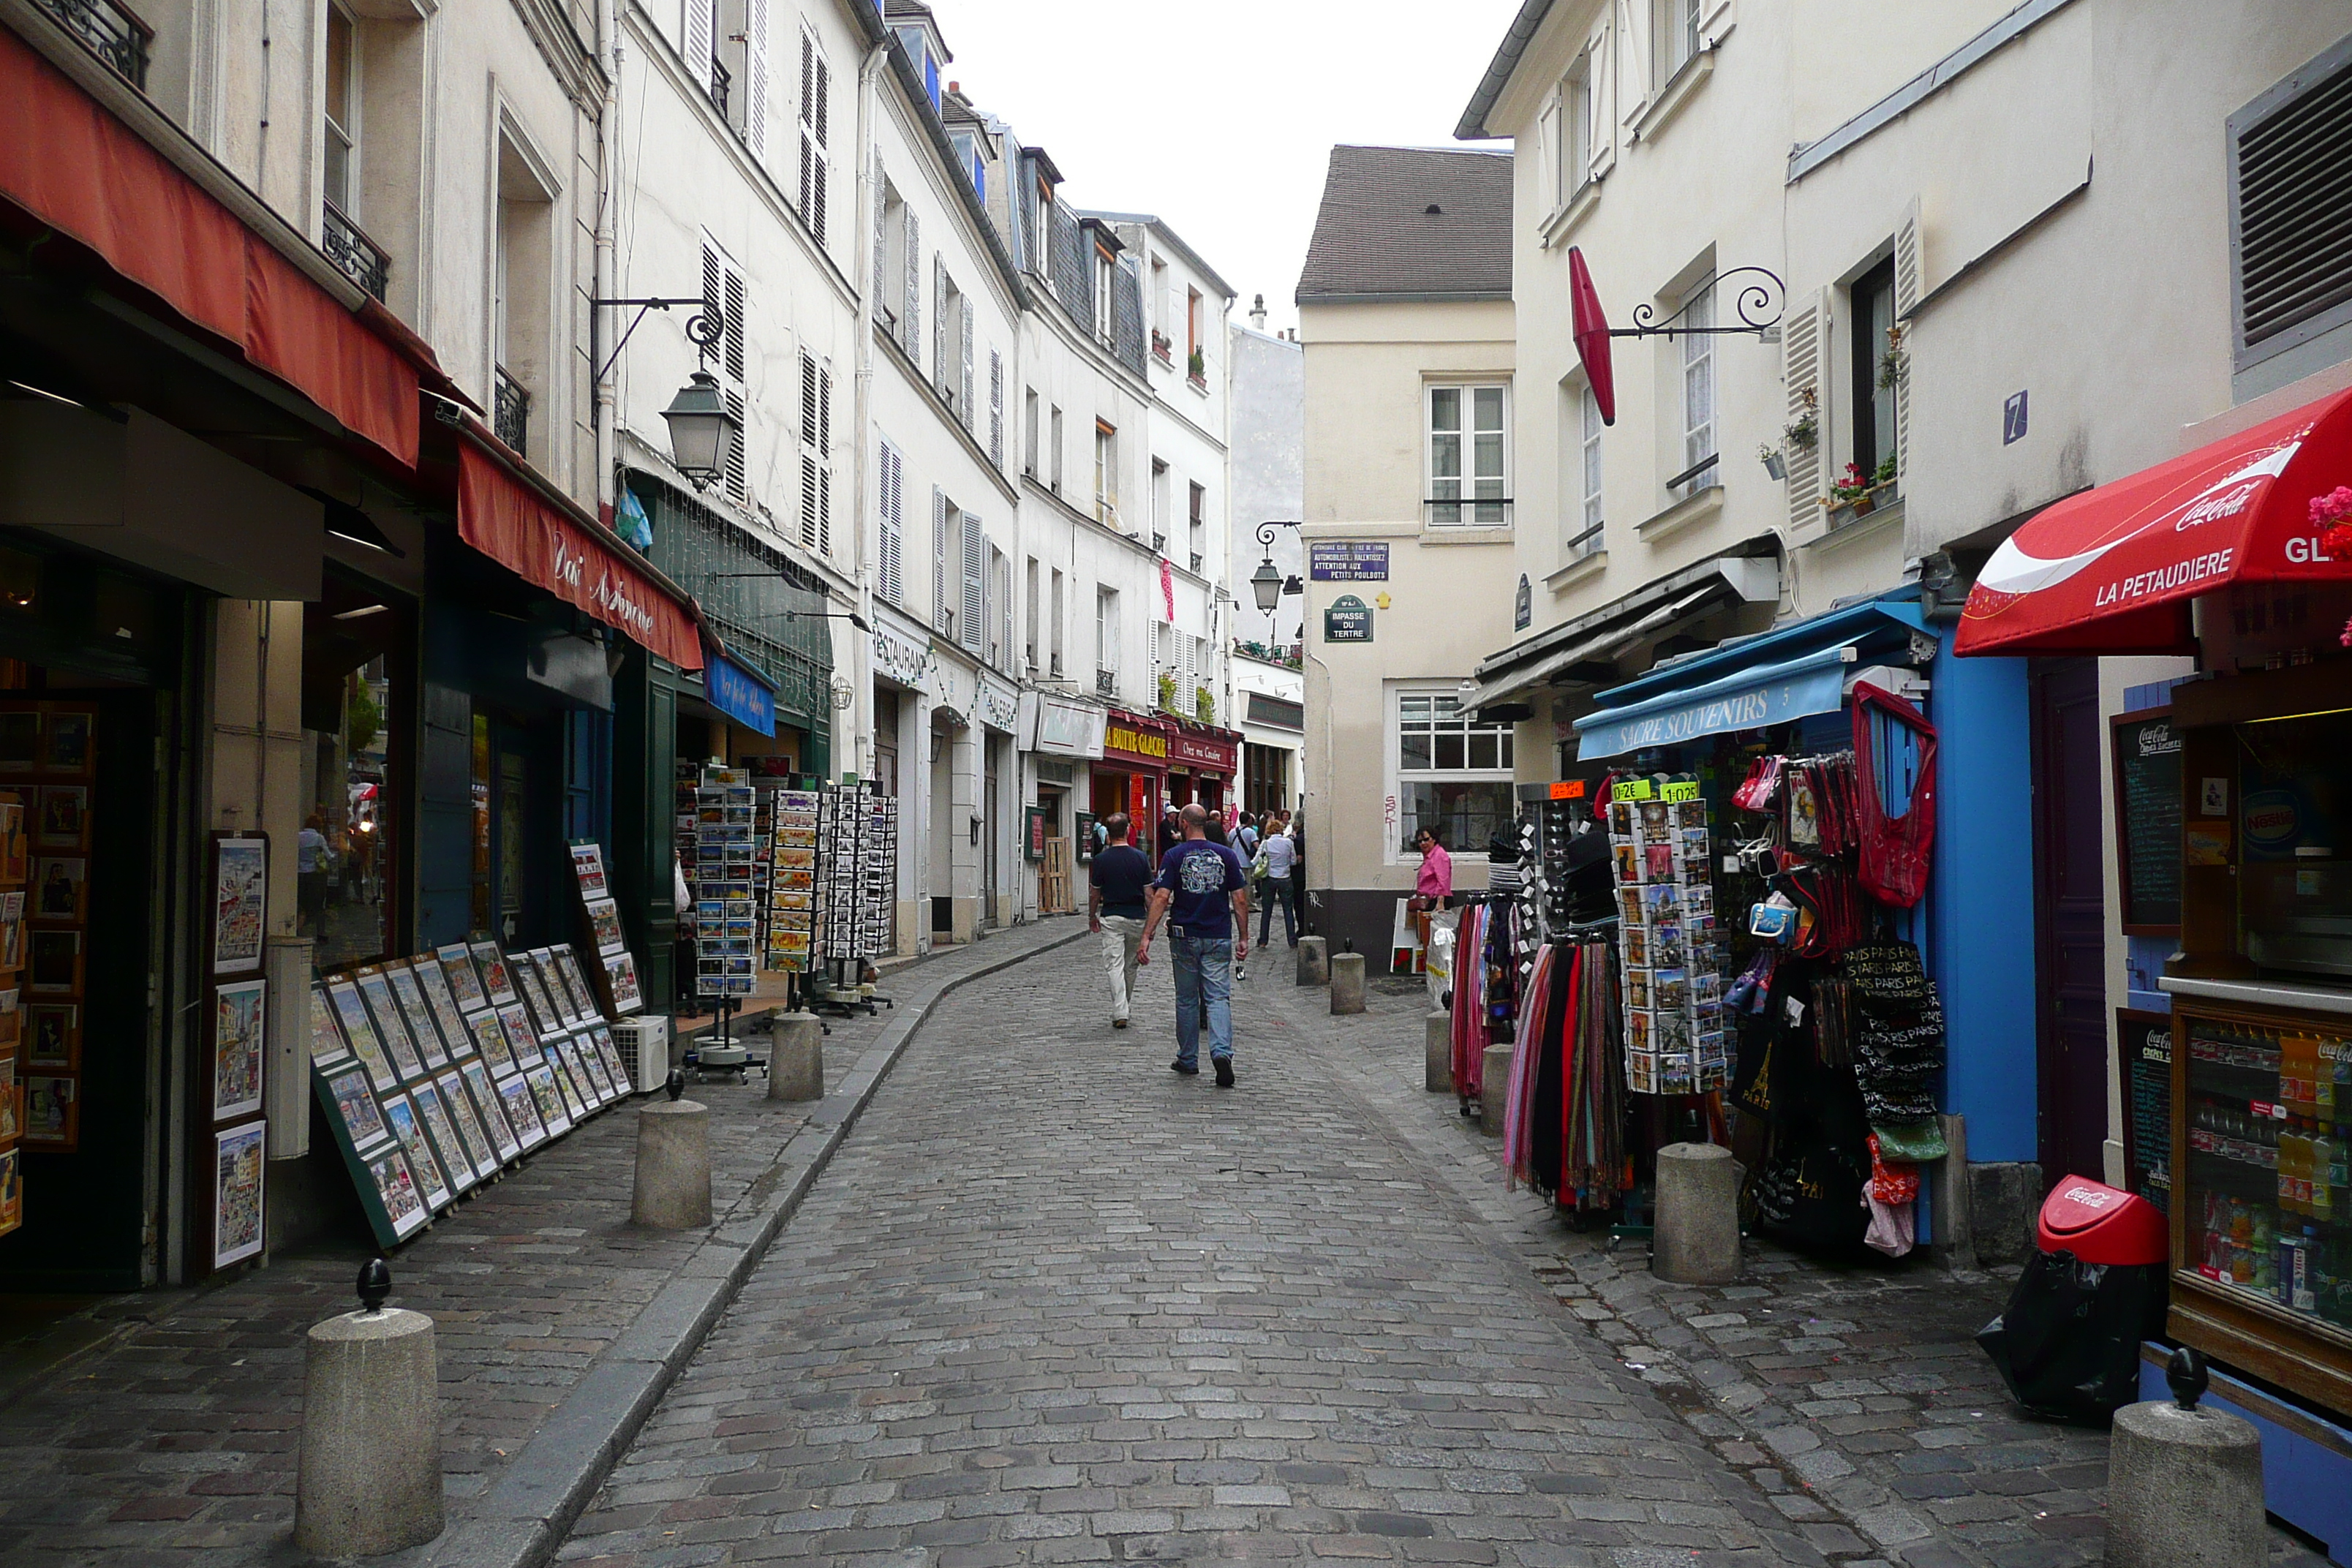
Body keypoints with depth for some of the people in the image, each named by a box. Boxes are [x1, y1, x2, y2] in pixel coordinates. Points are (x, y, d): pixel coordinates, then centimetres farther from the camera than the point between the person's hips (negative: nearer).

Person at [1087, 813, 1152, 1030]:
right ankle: (1124, 1006, 31)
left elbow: (1094, 893, 0)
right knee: (1131, 965, 16)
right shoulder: (1140, 858, -4)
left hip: (1111, 916, -2)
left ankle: (1119, 1013, -14)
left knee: (1115, 965, -4)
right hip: (1136, 916, 2)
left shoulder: (1101, 859, -7)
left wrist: (1092, 917, 16)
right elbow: (1149, 893, -3)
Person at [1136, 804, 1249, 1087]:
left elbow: (1161, 897, -12)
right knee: (1219, 997, -1)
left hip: (1185, 938, 0)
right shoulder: (1226, 855, 1)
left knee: (1187, 1000, 12)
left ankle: (1188, 1061, 21)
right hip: (1219, 938, 0)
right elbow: (1240, 899, -1)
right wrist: (1243, 938, 6)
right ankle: (1221, 1052, -23)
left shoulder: (1175, 856, -4)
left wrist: (1146, 937, -13)